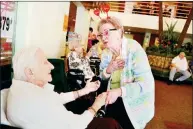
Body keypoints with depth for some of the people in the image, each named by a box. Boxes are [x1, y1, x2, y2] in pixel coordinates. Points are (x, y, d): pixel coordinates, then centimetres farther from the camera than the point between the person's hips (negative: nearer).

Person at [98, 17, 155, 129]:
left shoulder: (134, 49, -25)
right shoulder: (107, 52, -2)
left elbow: (146, 83, -31)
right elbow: (102, 77, 4)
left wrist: (119, 91, -42)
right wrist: (108, 70, -19)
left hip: (134, 105, -6)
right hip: (113, 101, 6)